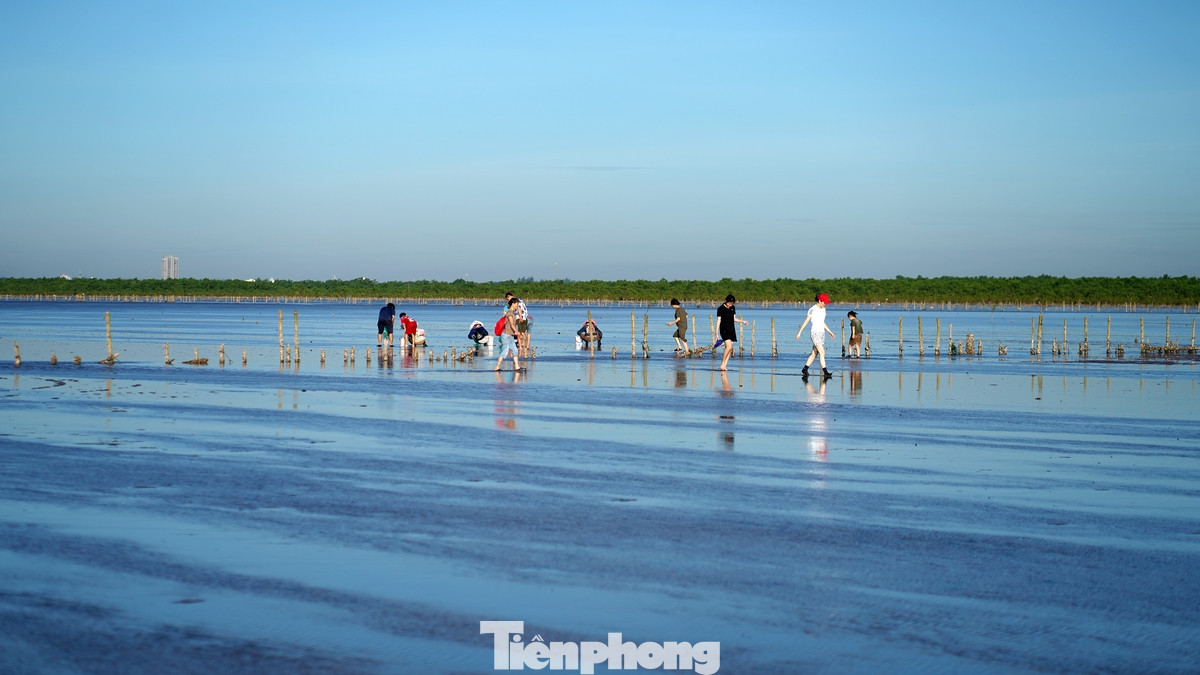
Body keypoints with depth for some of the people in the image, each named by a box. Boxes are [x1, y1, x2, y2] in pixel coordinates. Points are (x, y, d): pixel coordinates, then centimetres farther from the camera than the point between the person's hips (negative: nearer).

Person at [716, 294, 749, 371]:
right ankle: (722, 364, -11)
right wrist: (717, 333, -9)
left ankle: (725, 365, 4)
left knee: (730, 349, 0)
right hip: (724, 330, -6)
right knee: (729, 347, -20)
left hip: (732, 330, 6)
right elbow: (718, 321, -7)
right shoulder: (720, 309, -6)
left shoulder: (733, 308, 11)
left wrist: (743, 321, 7)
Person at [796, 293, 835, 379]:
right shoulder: (812, 310, -10)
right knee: (822, 352, -15)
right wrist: (799, 332, -5)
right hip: (815, 333, -8)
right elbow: (806, 321, -6)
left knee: (814, 353, 9)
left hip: (822, 332, 8)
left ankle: (804, 369, 18)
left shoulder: (823, 309, 12)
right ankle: (825, 372, -18)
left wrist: (829, 332, 22)